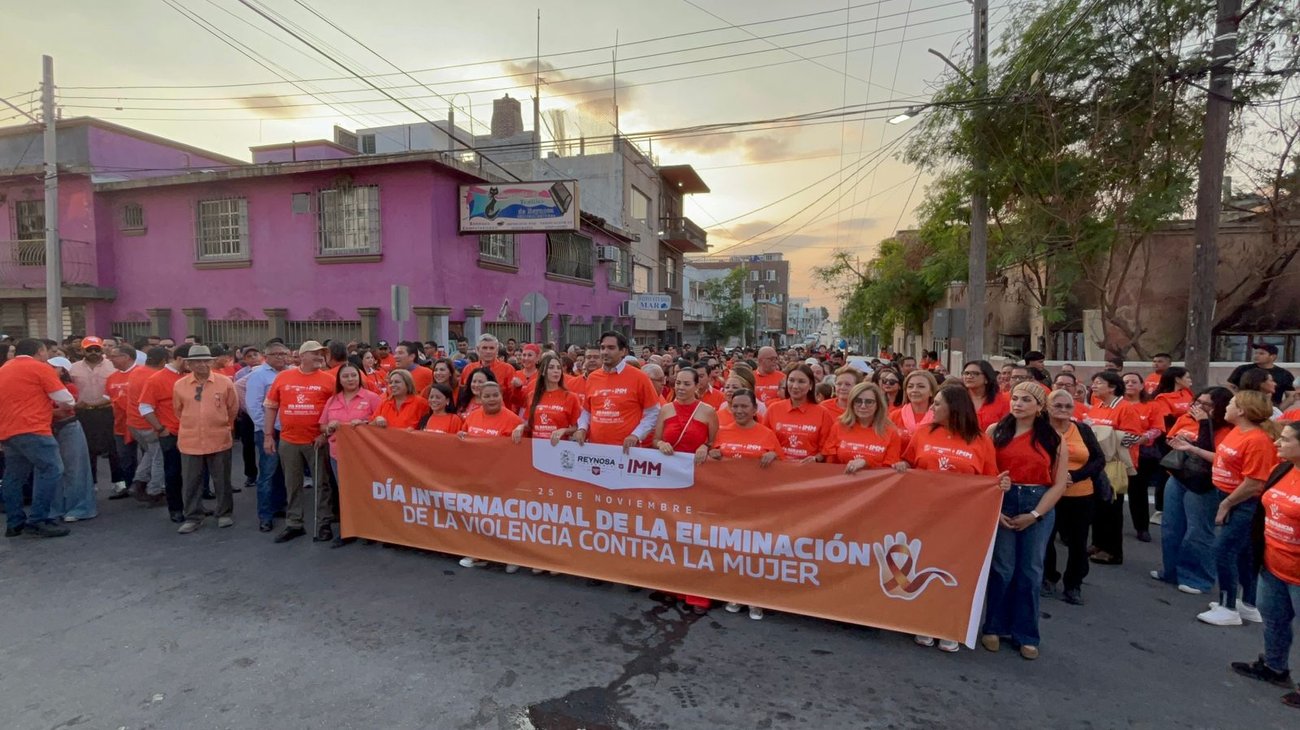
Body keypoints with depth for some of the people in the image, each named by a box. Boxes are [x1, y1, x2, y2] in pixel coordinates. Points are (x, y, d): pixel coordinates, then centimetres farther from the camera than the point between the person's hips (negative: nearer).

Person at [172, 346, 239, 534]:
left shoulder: (225, 382, -5)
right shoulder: (179, 385, -1)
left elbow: (233, 408, 6)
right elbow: (178, 411, 14)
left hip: (219, 441, -1)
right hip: (190, 442, 2)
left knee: (222, 481, 9)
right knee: (191, 482, 9)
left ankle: (225, 514, 23)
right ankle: (193, 517, 22)